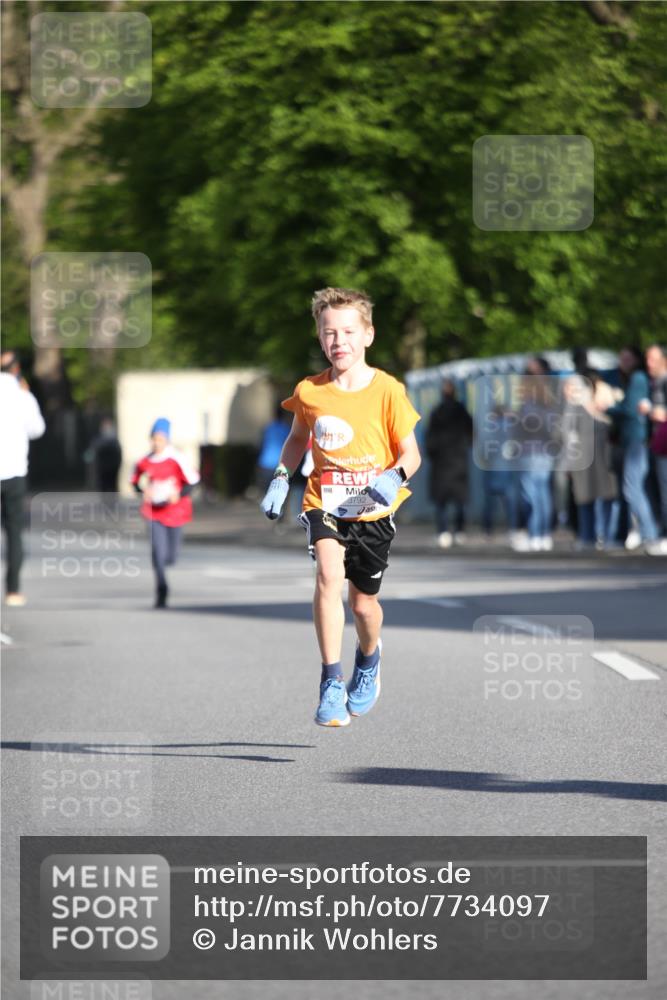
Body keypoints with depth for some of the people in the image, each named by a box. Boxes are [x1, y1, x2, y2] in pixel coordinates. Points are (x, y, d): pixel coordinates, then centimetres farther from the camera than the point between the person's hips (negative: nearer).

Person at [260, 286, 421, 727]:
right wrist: (280, 480, 5)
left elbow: (410, 453, -5)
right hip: (325, 503, 1)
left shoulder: (387, 391, -10)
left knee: (363, 600, 8)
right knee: (329, 575, -25)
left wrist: (393, 477, -25)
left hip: (372, 510, -1)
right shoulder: (309, 392, -2)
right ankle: (331, 682, -21)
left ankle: (369, 658, 44)